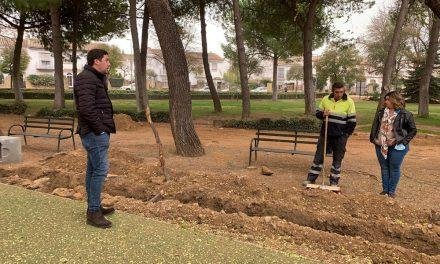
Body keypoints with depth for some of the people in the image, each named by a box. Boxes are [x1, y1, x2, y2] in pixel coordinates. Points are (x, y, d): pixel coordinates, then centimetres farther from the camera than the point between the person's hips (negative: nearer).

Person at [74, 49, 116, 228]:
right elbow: (86, 108, -24)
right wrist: (100, 128, -19)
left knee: (93, 169, 15)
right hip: (95, 133, -11)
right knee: (100, 169, -8)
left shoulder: (95, 78, 20)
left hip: (95, 132, 11)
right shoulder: (87, 79, -14)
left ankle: (94, 207, 25)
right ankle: (93, 212, 0)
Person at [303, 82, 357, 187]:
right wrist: (323, 114, -12)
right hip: (325, 133, 2)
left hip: (340, 136, -2)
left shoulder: (349, 102, -4)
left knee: (337, 159, 7)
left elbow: (352, 120, 0)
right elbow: (318, 113, 11)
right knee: (319, 156, 5)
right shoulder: (325, 99, 2)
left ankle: (334, 181, 19)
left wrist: (346, 133, -5)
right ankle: (311, 178, 13)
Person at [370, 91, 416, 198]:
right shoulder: (381, 113, 7)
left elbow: (413, 130, -2)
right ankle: (385, 189, 24)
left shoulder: (405, 115, -7)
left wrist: (403, 141, -11)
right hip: (380, 146, 4)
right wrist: (373, 139, 2)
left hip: (397, 147, -4)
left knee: (394, 169, 5)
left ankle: (391, 191, 18)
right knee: (384, 168, 13)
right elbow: (375, 127, 14)